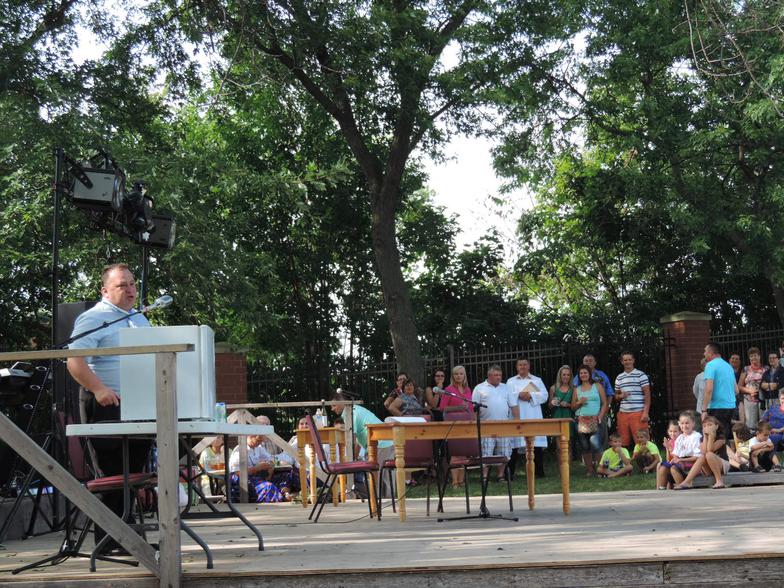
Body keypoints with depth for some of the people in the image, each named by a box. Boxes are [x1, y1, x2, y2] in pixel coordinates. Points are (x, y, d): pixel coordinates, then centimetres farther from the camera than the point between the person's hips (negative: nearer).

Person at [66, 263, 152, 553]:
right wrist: (99, 389, -29)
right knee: (113, 475, -4)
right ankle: (109, 541, 3)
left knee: (134, 473, 10)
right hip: (110, 407, -7)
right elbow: (74, 361, -16)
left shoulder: (141, 319, 19)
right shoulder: (93, 319, -6)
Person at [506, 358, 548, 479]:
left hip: (534, 417, 1)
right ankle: (510, 472, -1)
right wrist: (519, 395, -13)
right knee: (515, 446, -6)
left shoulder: (537, 380, 15)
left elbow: (544, 396, 3)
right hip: (517, 418, -1)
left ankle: (539, 471, 4)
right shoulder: (511, 381, 14)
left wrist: (530, 395, -10)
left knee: (537, 446, -3)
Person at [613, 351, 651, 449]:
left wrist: (646, 412, -11)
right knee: (623, 442, 2)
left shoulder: (641, 375, 1)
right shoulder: (619, 378, 15)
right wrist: (621, 396, -1)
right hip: (623, 413, 4)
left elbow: (647, 394, -2)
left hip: (638, 413, -4)